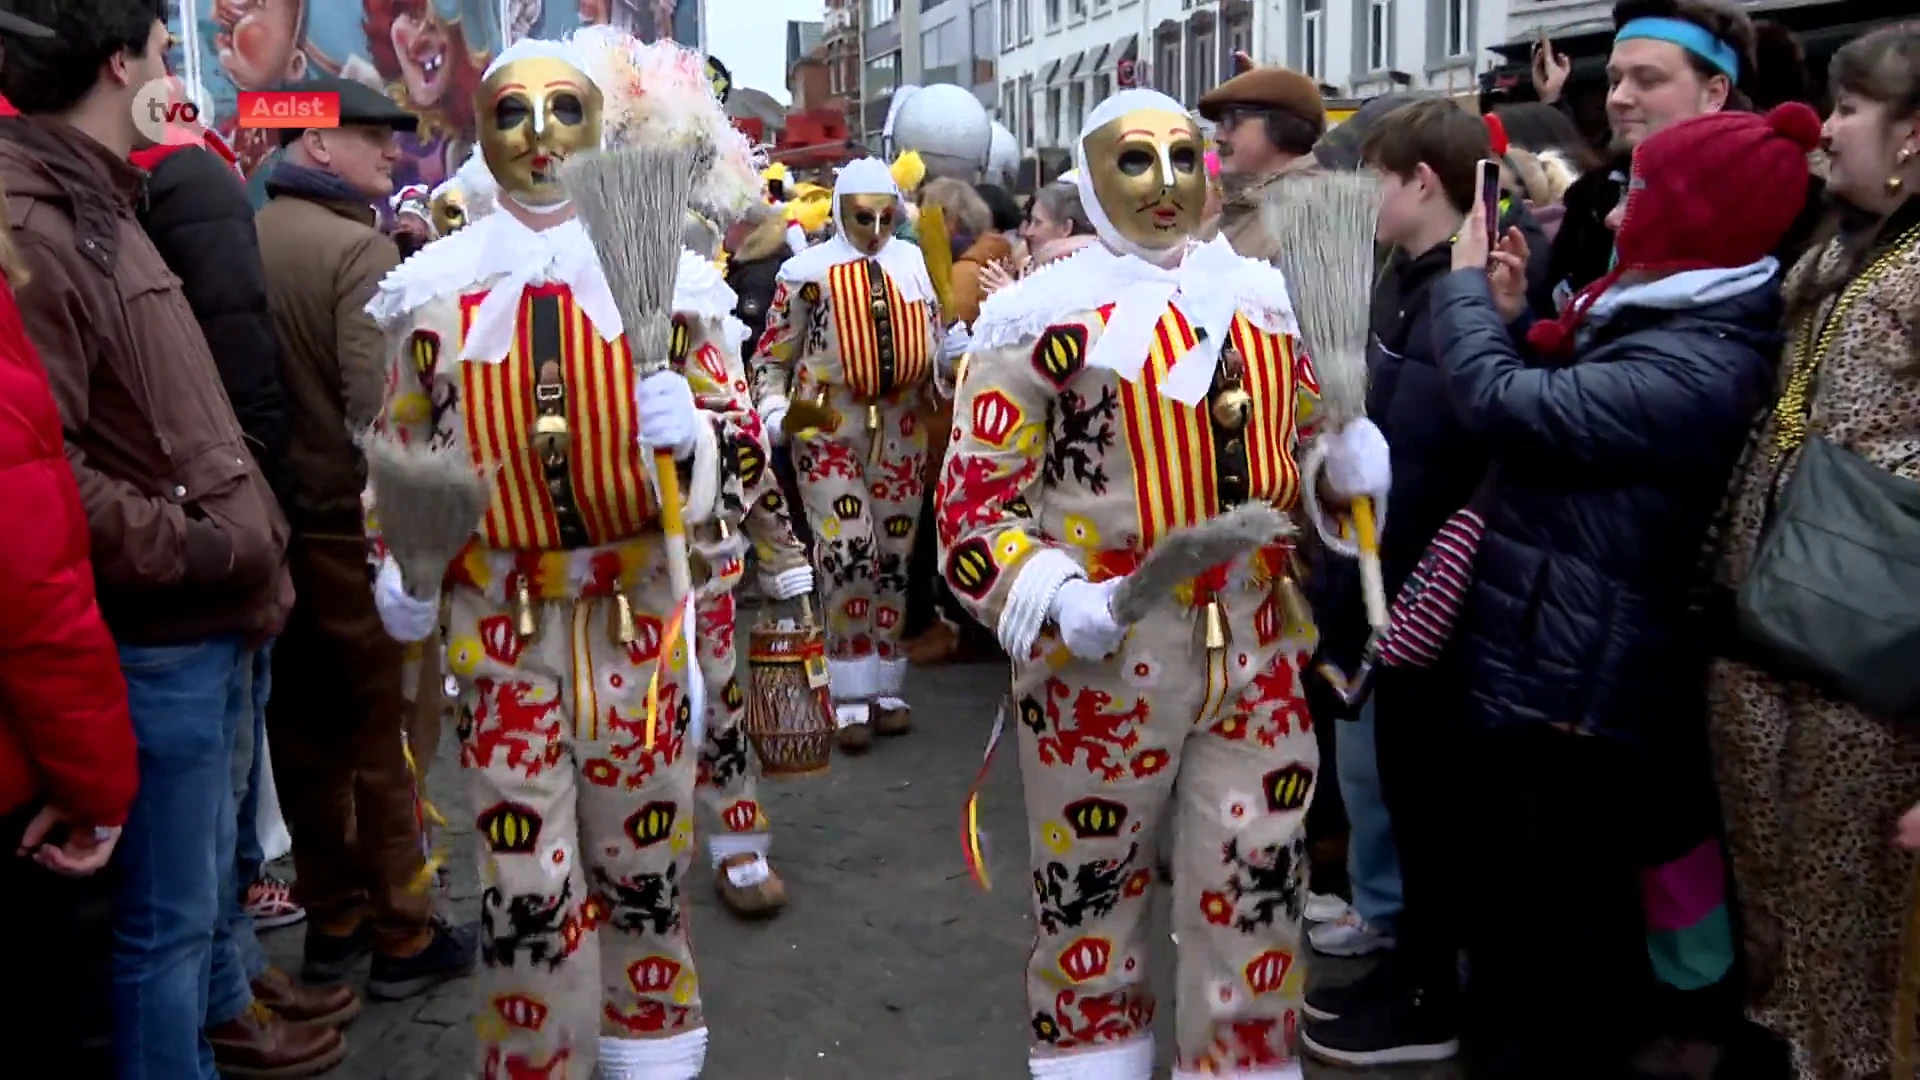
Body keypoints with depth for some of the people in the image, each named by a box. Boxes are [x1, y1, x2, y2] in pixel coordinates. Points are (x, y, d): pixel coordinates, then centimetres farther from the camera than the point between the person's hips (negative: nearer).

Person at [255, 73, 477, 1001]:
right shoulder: (358, 249, -17)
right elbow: (378, 411, -25)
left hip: (274, 523, 7)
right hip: (357, 530, -7)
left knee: (305, 731, 16)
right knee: (387, 734, 6)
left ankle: (329, 919, 29)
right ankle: (401, 938, 17)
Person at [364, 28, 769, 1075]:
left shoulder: (667, 274, 0)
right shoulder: (435, 289, 1)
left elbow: (737, 440, 4)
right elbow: (404, 454, 11)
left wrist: (691, 431, -17)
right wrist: (399, 572, 0)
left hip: (642, 617, 1)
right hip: (500, 623, 0)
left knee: (645, 863, 14)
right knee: (525, 887, 3)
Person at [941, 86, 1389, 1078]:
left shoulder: (1263, 297, 9)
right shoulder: (1045, 314, -7)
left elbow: (1308, 433, 21)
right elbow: (973, 500, -8)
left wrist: (1352, 458, -2)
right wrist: (1055, 599, -23)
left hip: (1260, 651, 4)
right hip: (1105, 659, -4)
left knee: (1257, 896, 13)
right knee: (1091, 896, 12)